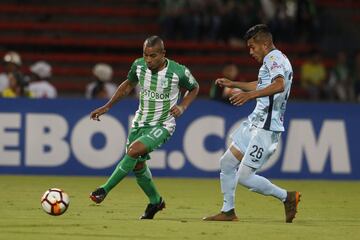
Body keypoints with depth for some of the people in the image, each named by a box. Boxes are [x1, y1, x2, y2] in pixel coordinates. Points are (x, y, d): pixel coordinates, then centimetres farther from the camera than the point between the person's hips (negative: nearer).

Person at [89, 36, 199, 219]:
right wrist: (107, 106, 10)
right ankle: (155, 201, 33)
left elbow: (194, 88, 3)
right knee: (137, 166, 9)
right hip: (140, 121, 5)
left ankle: (104, 190, -18)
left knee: (133, 151, -26)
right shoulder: (139, 65, -8)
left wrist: (182, 107, -13)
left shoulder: (179, 72, -19)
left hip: (162, 125, -5)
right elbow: (128, 85, 13)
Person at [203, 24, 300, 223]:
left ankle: (287, 197, 1)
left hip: (267, 128, -11)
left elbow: (279, 85, -33)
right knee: (227, 163, 14)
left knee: (245, 177, -12)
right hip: (254, 123, 11)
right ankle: (228, 212, 22)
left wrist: (250, 94, -39)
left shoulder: (274, 58, -13)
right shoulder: (272, 61, 18)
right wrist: (233, 84, 39)